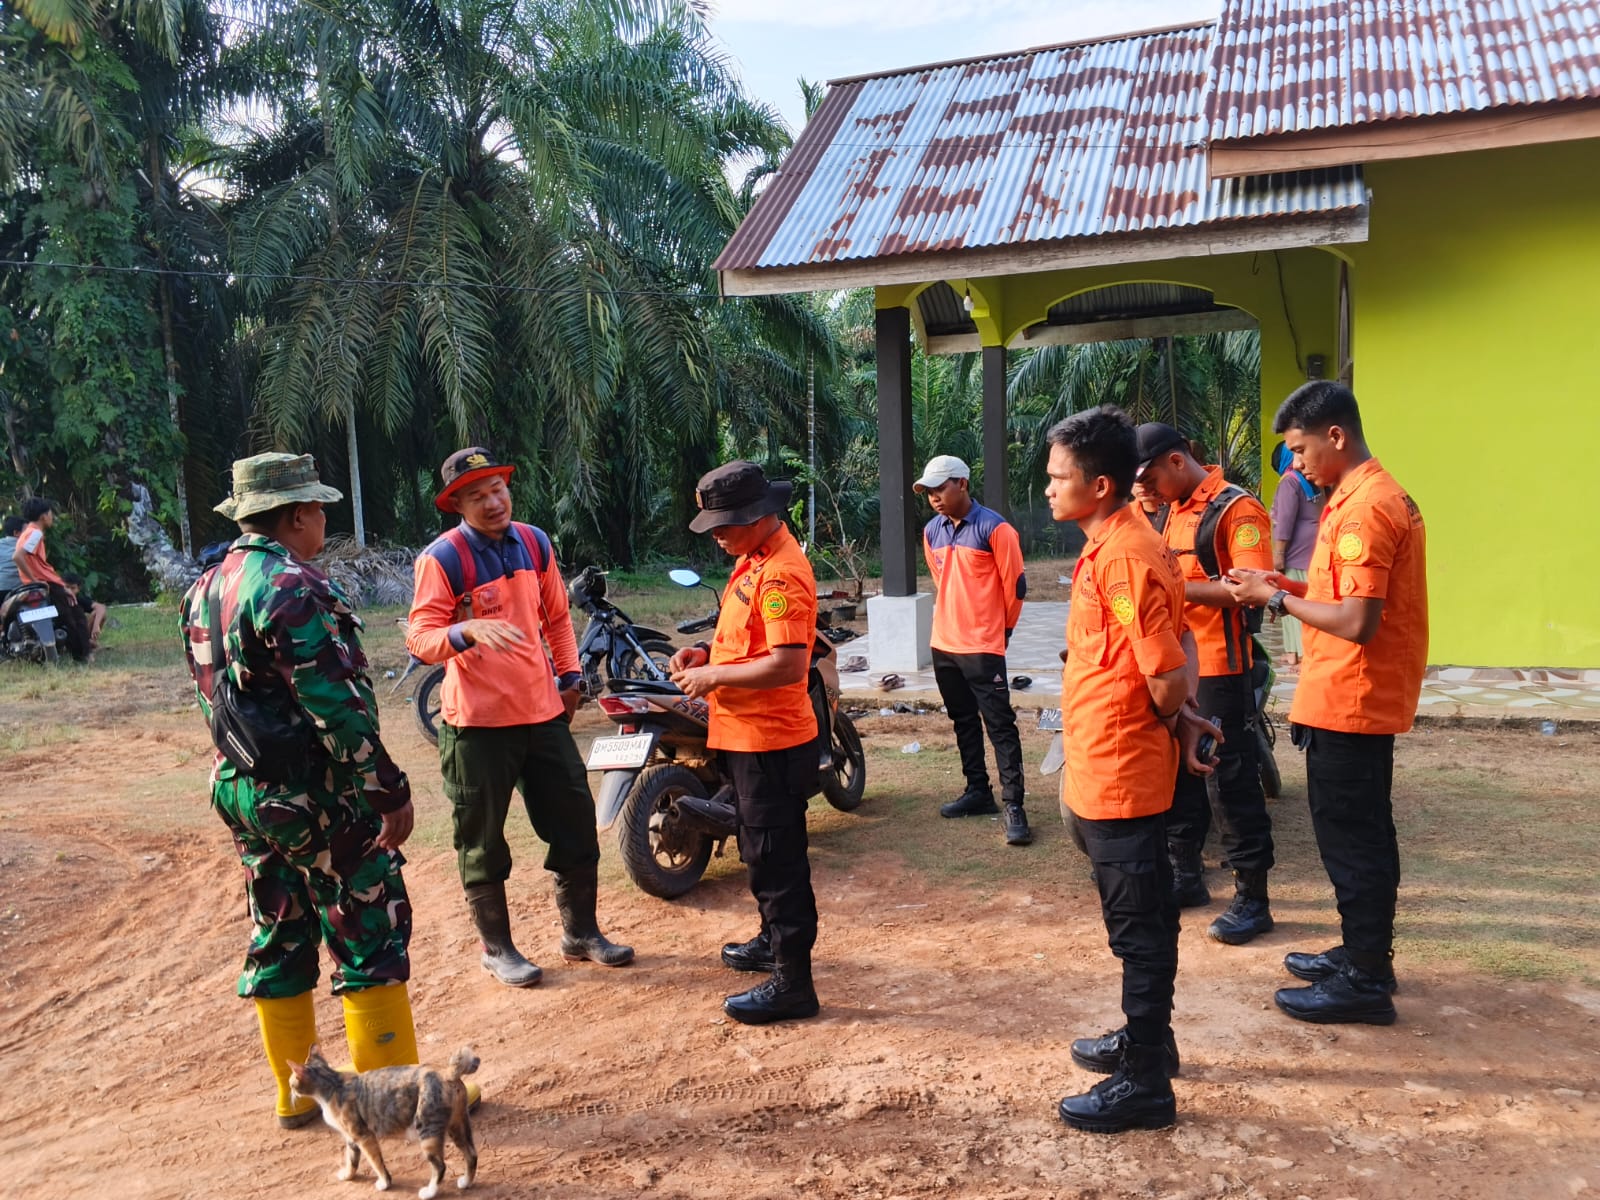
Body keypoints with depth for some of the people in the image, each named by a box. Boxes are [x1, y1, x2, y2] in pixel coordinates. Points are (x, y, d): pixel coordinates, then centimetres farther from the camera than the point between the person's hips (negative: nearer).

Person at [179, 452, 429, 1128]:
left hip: (242, 792, 9)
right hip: (315, 795, -9)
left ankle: (296, 1093, 28)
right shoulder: (293, 589, -20)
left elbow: (211, 696, 17)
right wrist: (389, 791, -18)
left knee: (278, 942, 16)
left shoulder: (204, 591, 9)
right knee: (369, 941, 2)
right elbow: (336, 707, -23)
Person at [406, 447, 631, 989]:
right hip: (476, 722, -5)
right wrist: (468, 630, -37)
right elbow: (420, 638, -19)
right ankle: (496, 948, 26)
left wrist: (570, 675, 11)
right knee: (482, 840, 7)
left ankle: (580, 933, 30)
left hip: (544, 712, 6)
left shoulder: (534, 542, 6)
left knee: (576, 823, 12)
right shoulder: (442, 558, -12)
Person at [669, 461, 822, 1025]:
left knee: (775, 858, -1)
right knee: (762, 850, 24)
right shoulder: (753, 559, 10)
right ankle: (774, 941, 42)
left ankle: (792, 983, 10)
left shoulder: (781, 573, -22)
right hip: (749, 735, 11)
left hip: (770, 740, -11)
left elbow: (788, 664, -29)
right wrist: (708, 652, 6)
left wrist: (714, 677, -19)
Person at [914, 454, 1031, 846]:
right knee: (963, 722, 15)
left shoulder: (994, 528, -13)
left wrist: (1002, 629, 3)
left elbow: (1015, 585, -7)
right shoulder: (931, 531, 7)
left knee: (1000, 725, -4)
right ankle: (978, 792, 27)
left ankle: (1013, 805, 0)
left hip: (983, 646, -7)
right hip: (943, 644, 7)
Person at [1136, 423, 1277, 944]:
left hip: (1220, 670, -9)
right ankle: (1185, 875, 31)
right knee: (1177, 774, 16)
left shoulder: (1237, 510, -13)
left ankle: (1252, 899, 9)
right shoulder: (1176, 512, 15)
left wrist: (1178, 587, -25)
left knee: (1230, 783, -2)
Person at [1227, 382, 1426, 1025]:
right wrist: (1289, 587, 7)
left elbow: (1357, 622, -25)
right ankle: (1365, 954, 32)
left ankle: (1364, 982, 11)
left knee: (1350, 839, 0)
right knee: (1362, 834, 18)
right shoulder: (1380, 496, 13)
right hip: (1365, 701, 10)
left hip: (1347, 704, -10)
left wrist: (1278, 598, -15)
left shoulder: (1364, 509, -20)